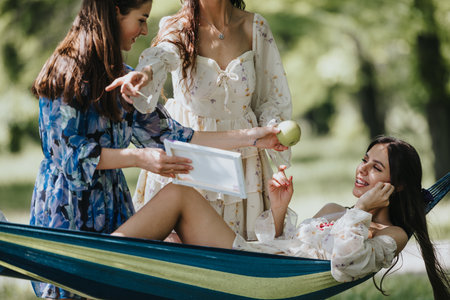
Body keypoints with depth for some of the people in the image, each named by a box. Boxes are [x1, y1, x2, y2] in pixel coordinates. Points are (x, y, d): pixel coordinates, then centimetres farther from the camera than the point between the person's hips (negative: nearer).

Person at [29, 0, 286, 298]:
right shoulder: (65, 73, -11)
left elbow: (169, 135, 9)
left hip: (112, 206, 7)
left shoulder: (124, 79, 12)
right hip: (67, 209, -7)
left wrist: (249, 137, 5)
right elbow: (69, 152, -17)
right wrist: (139, 158, -23)